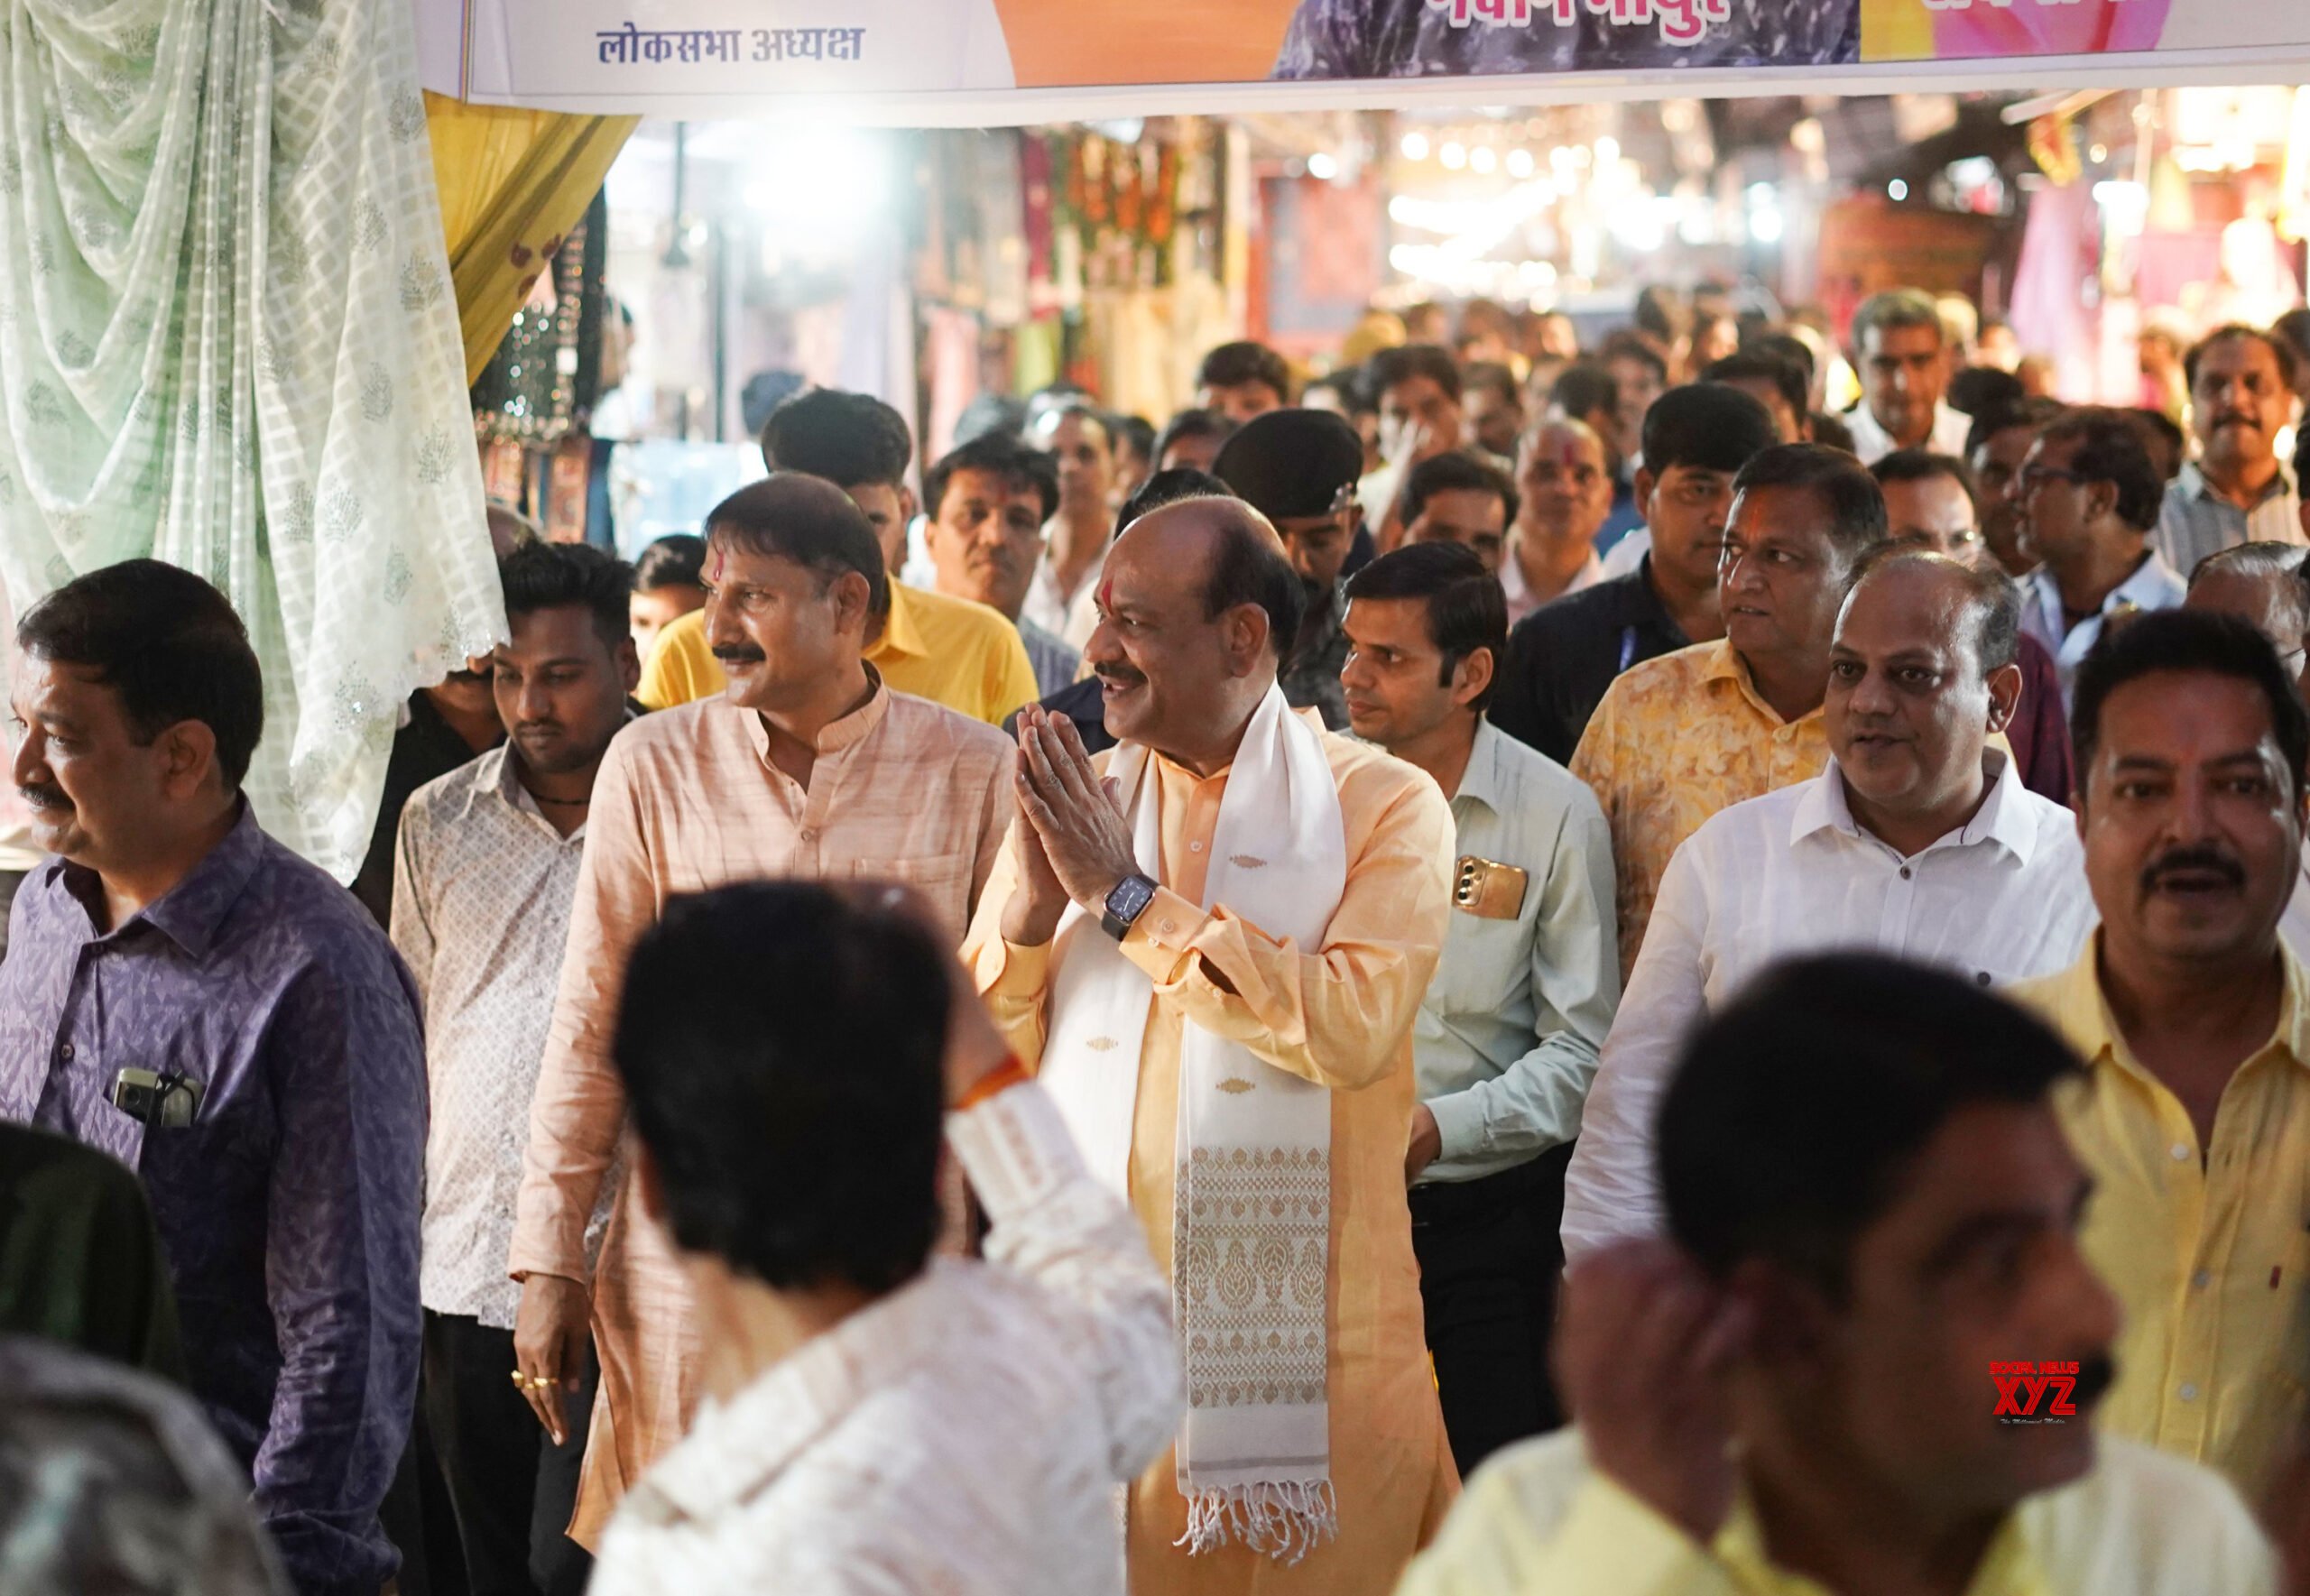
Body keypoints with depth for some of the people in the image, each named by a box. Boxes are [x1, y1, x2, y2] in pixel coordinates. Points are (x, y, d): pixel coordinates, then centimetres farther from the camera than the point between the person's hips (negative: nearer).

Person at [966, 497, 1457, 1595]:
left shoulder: (1381, 806, -2)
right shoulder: (1071, 801, 10)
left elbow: (1353, 1029, -20)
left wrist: (1130, 897, -15)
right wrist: (1030, 906, -13)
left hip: (1297, 1344, -3)